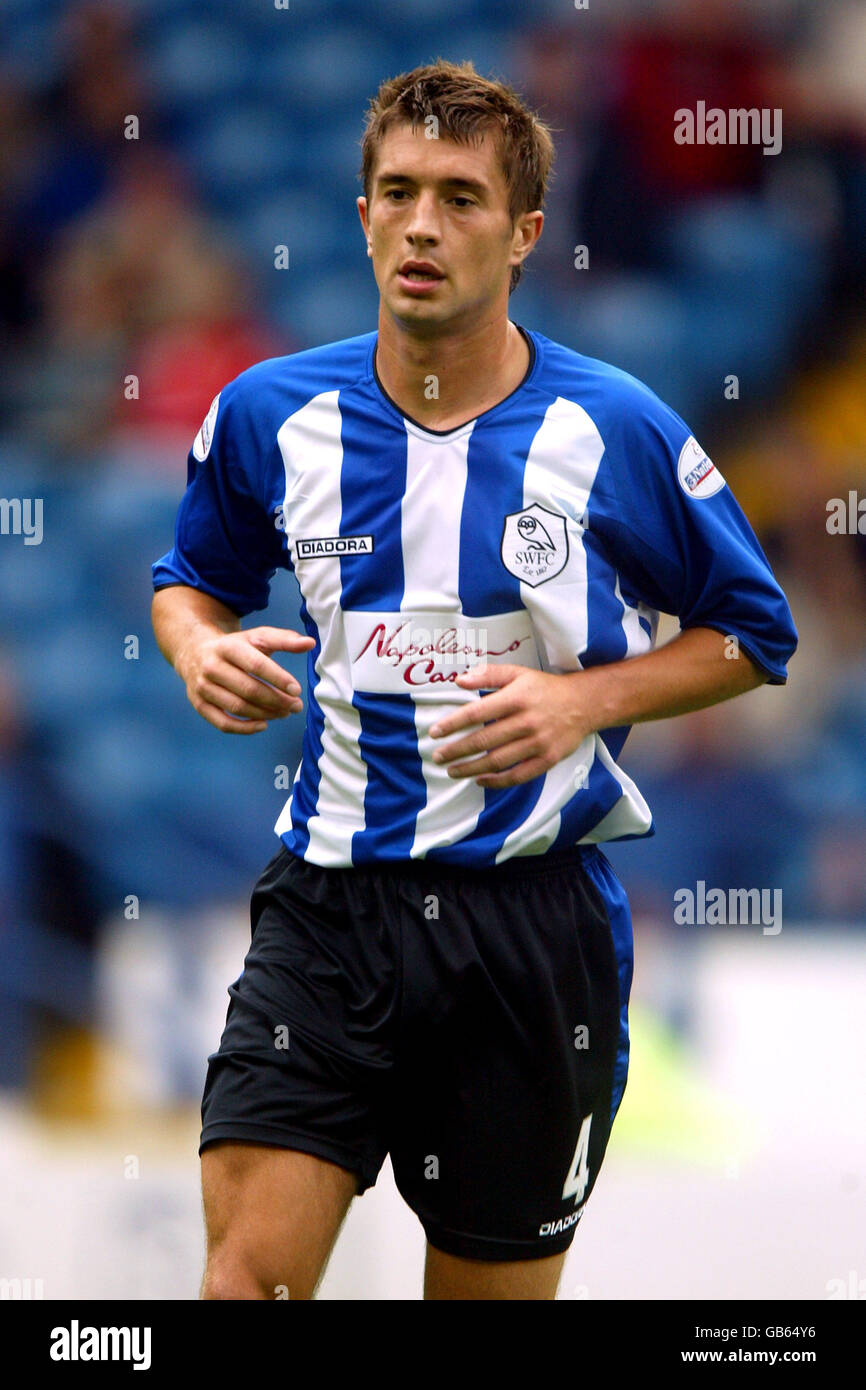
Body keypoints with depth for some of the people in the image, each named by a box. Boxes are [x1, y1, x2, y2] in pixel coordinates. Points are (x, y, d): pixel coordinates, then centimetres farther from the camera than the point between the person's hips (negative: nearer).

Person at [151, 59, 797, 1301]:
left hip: (536, 916, -1)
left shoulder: (617, 433, -5)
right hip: (329, 907, 1)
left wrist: (586, 698, -10)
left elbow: (753, 634, 6)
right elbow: (193, 577, 20)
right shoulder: (272, 413, 2)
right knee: (248, 1274, -13)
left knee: (495, 1288, 9)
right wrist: (200, 648, -4)